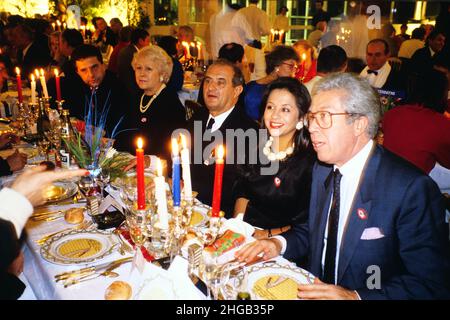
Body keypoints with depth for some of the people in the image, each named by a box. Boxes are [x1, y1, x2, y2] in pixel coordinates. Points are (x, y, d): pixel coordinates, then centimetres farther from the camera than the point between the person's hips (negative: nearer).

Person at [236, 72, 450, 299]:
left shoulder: (412, 189, -17)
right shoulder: (322, 170, 3)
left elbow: (431, 285, -17)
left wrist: (355, 297, -26)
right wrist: (280, 243, -4)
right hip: (315, 291, 5)